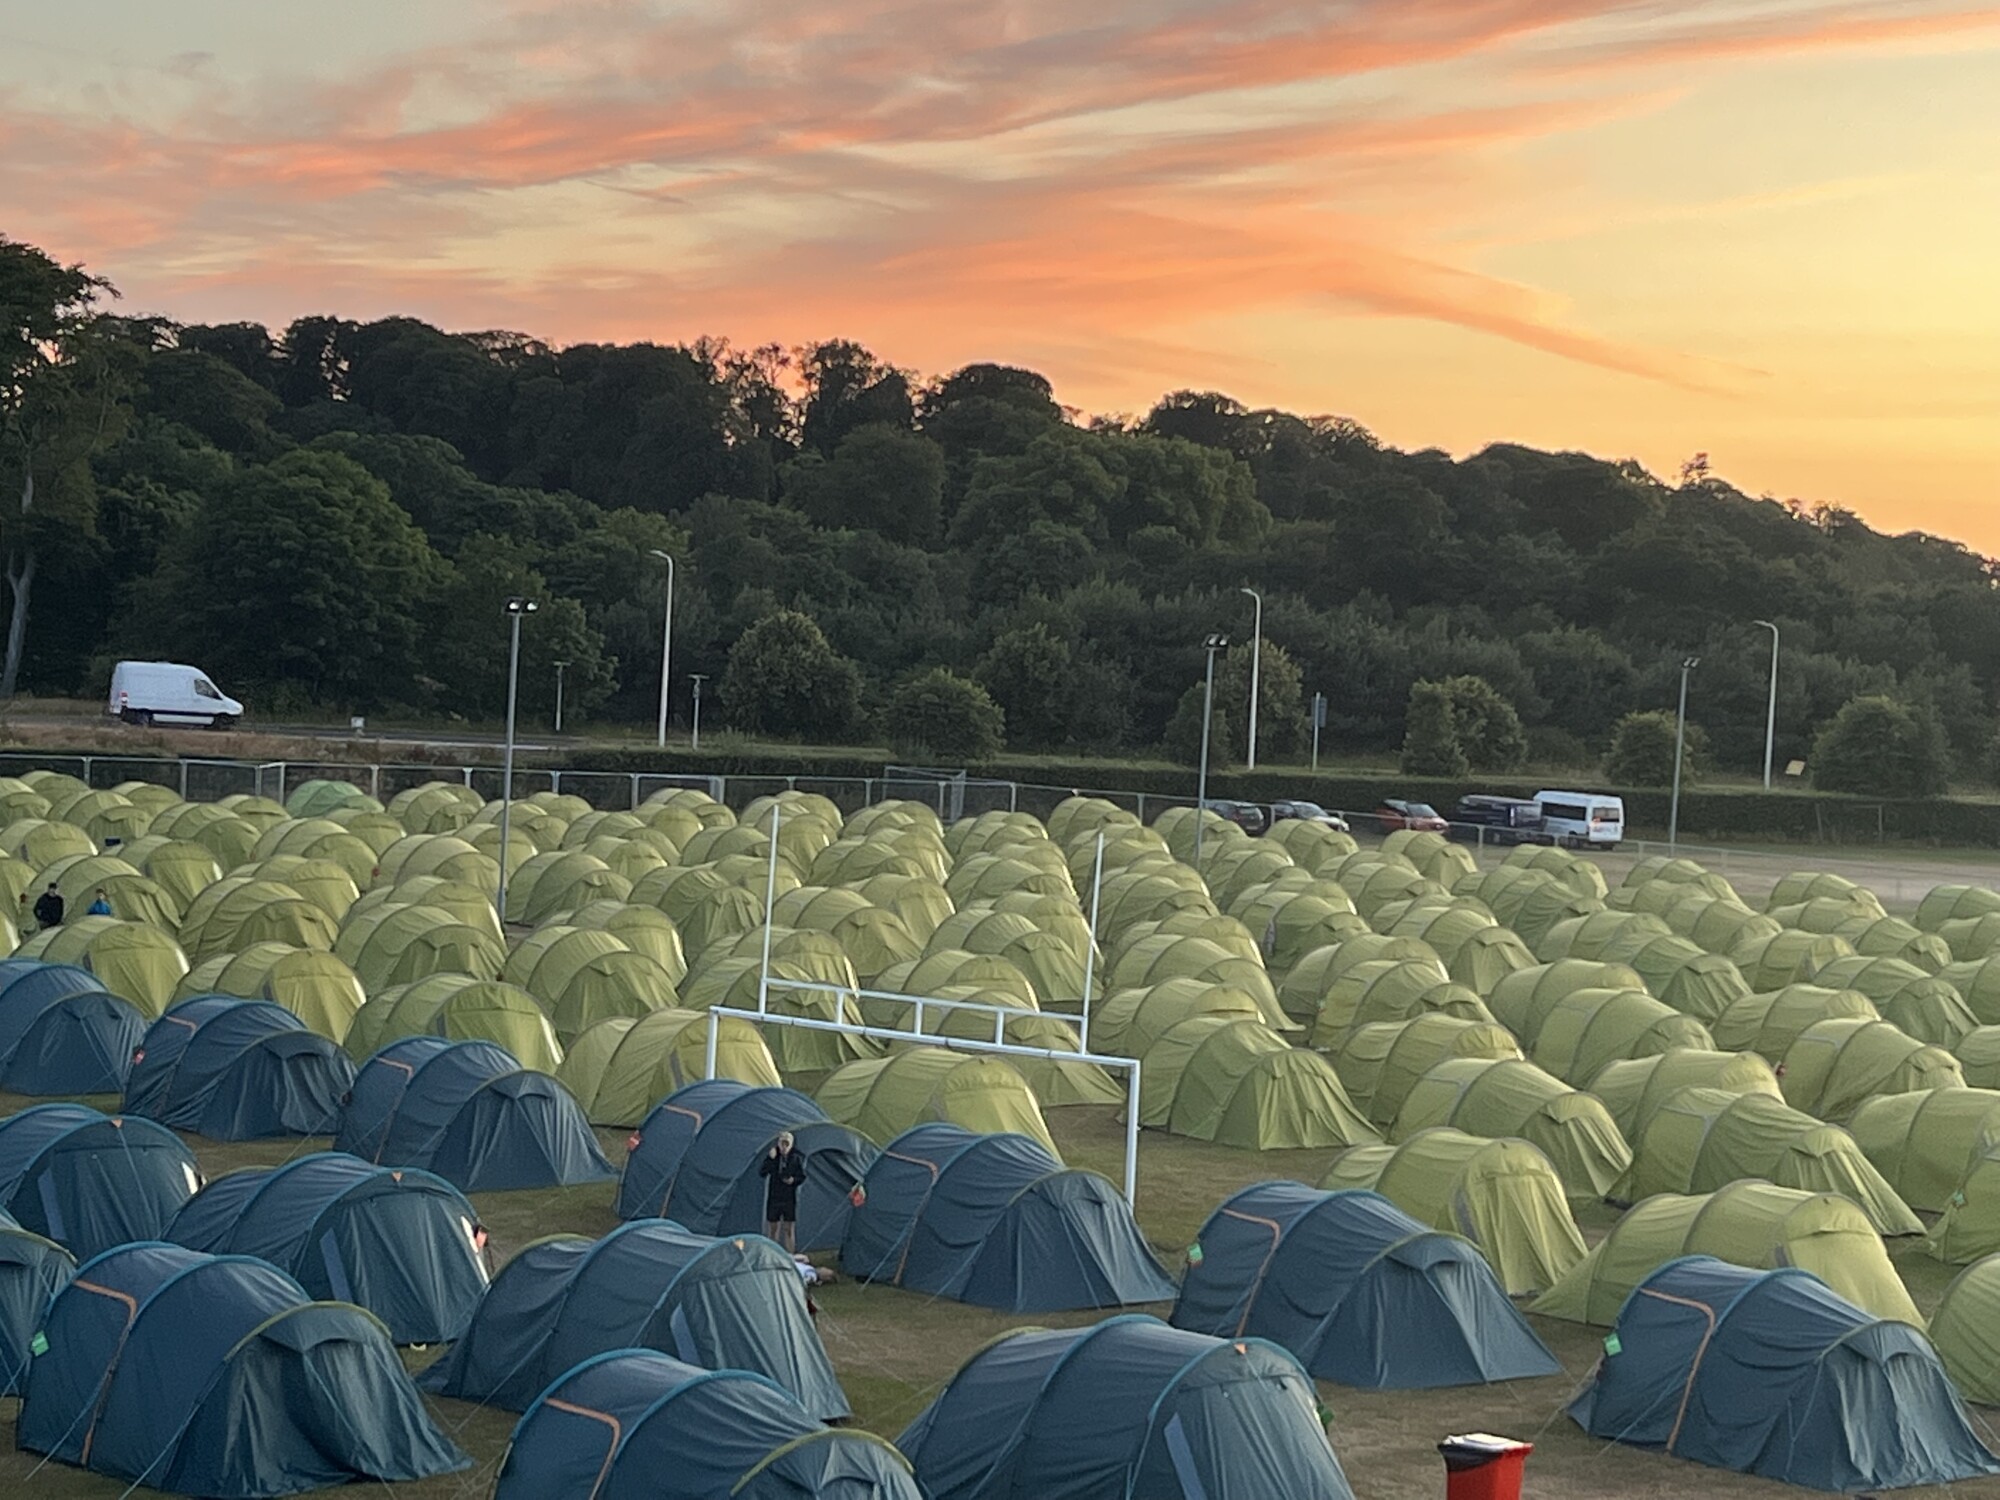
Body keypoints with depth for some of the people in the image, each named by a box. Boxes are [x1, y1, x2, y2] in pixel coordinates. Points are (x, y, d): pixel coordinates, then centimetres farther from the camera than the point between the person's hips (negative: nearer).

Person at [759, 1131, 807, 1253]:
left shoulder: (796, 1159, -1)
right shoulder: (772, 1157, -2)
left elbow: (802, 1177, 4)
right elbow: (761, 1173, -13)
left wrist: (793, 1180, -18)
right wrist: (770, 1159, -26)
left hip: (790, 1199, -1)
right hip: (774, 1198, 1)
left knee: (789, 1230, 0)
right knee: (773, 1229, 8)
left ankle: (790, 1257, 3)